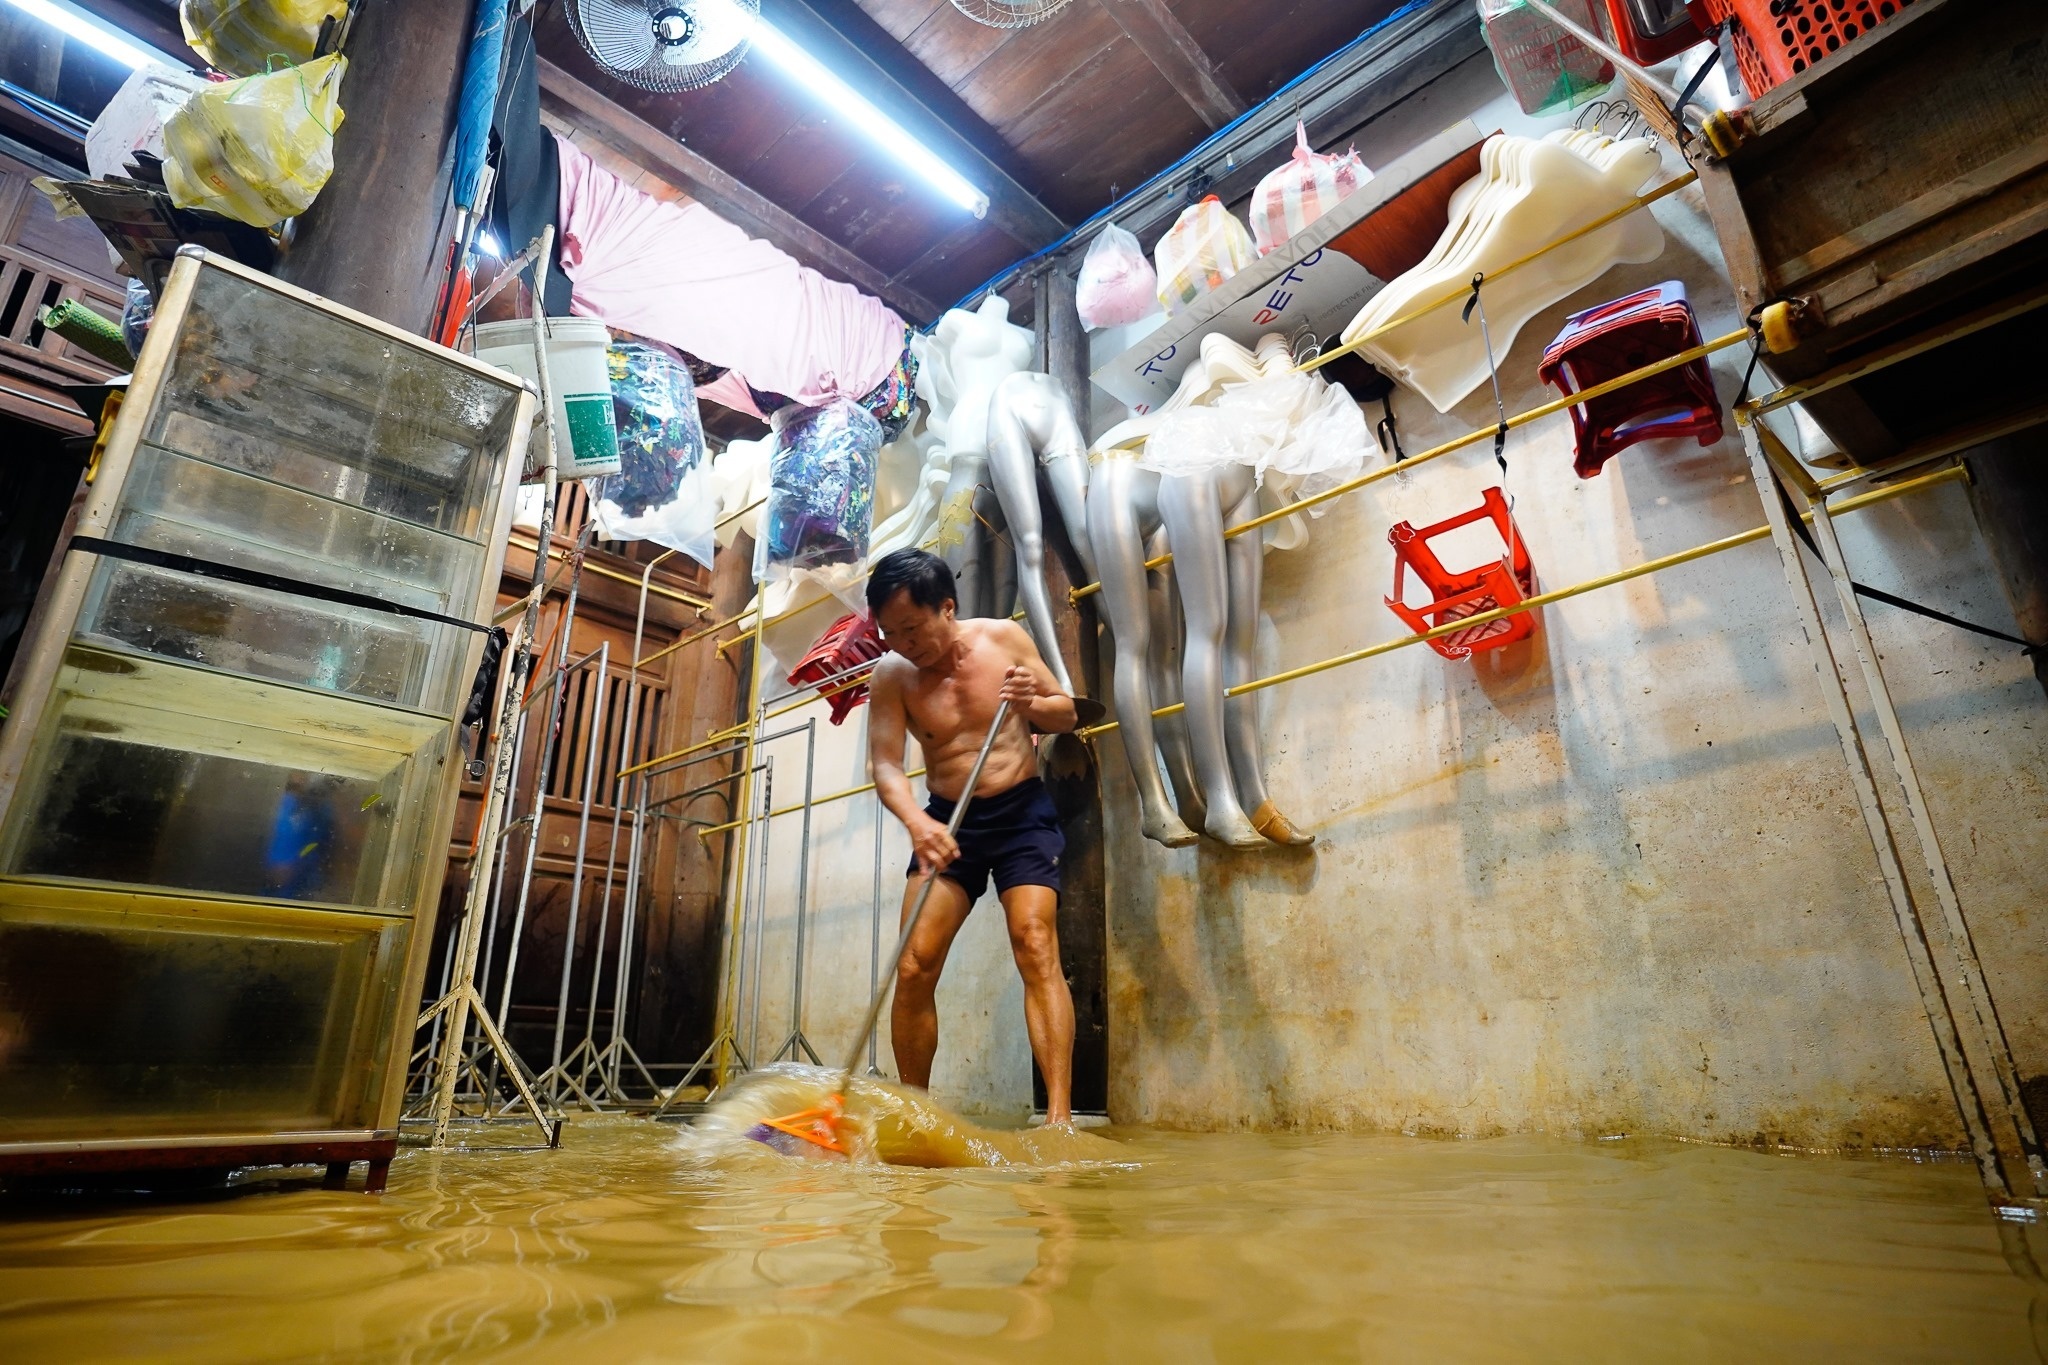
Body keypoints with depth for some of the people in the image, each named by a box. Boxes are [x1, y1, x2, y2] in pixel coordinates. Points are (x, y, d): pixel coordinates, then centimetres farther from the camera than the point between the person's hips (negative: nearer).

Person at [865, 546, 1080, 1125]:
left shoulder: (1004, 638, -7)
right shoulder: (890, 674, -8)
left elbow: (1066, 713, 3)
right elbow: (885, 764, -16)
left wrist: (1033, 701, -20)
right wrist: (917, 823, -36)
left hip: (1022, 813, -1)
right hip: (946, 822, 2)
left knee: (1035, 948, -16)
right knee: (914, 968, -5)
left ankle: (1060, 1117, -15)